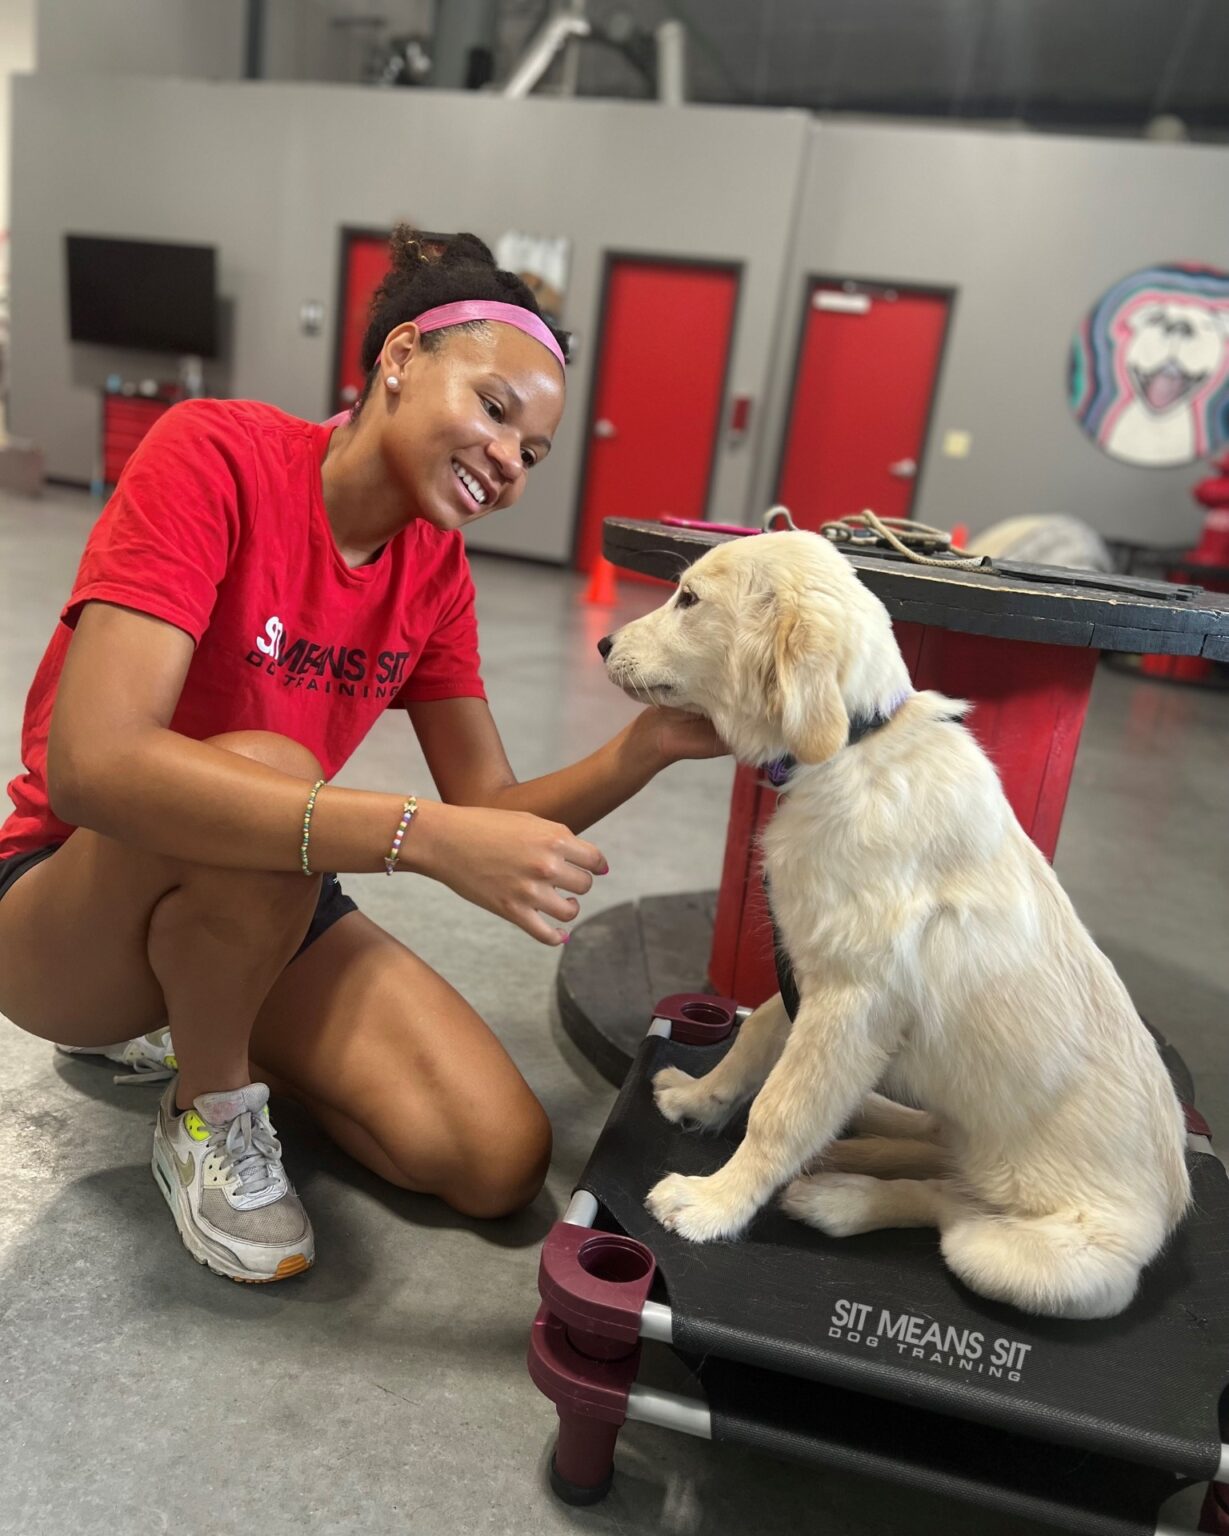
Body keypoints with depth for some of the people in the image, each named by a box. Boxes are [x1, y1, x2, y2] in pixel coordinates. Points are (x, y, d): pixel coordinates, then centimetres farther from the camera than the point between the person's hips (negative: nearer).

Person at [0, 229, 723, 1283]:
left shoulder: (437, 568, -3)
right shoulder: (219, 454, -20)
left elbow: (492, 812, -6)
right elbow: (90, 761, -34)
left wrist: (648, 744, -24)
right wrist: (424, 835, -40)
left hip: (268, 908, 6)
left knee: (504, 1163, -7)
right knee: (265, 775, -37)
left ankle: (189, 1022, 15)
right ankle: (208, 1115, -7)